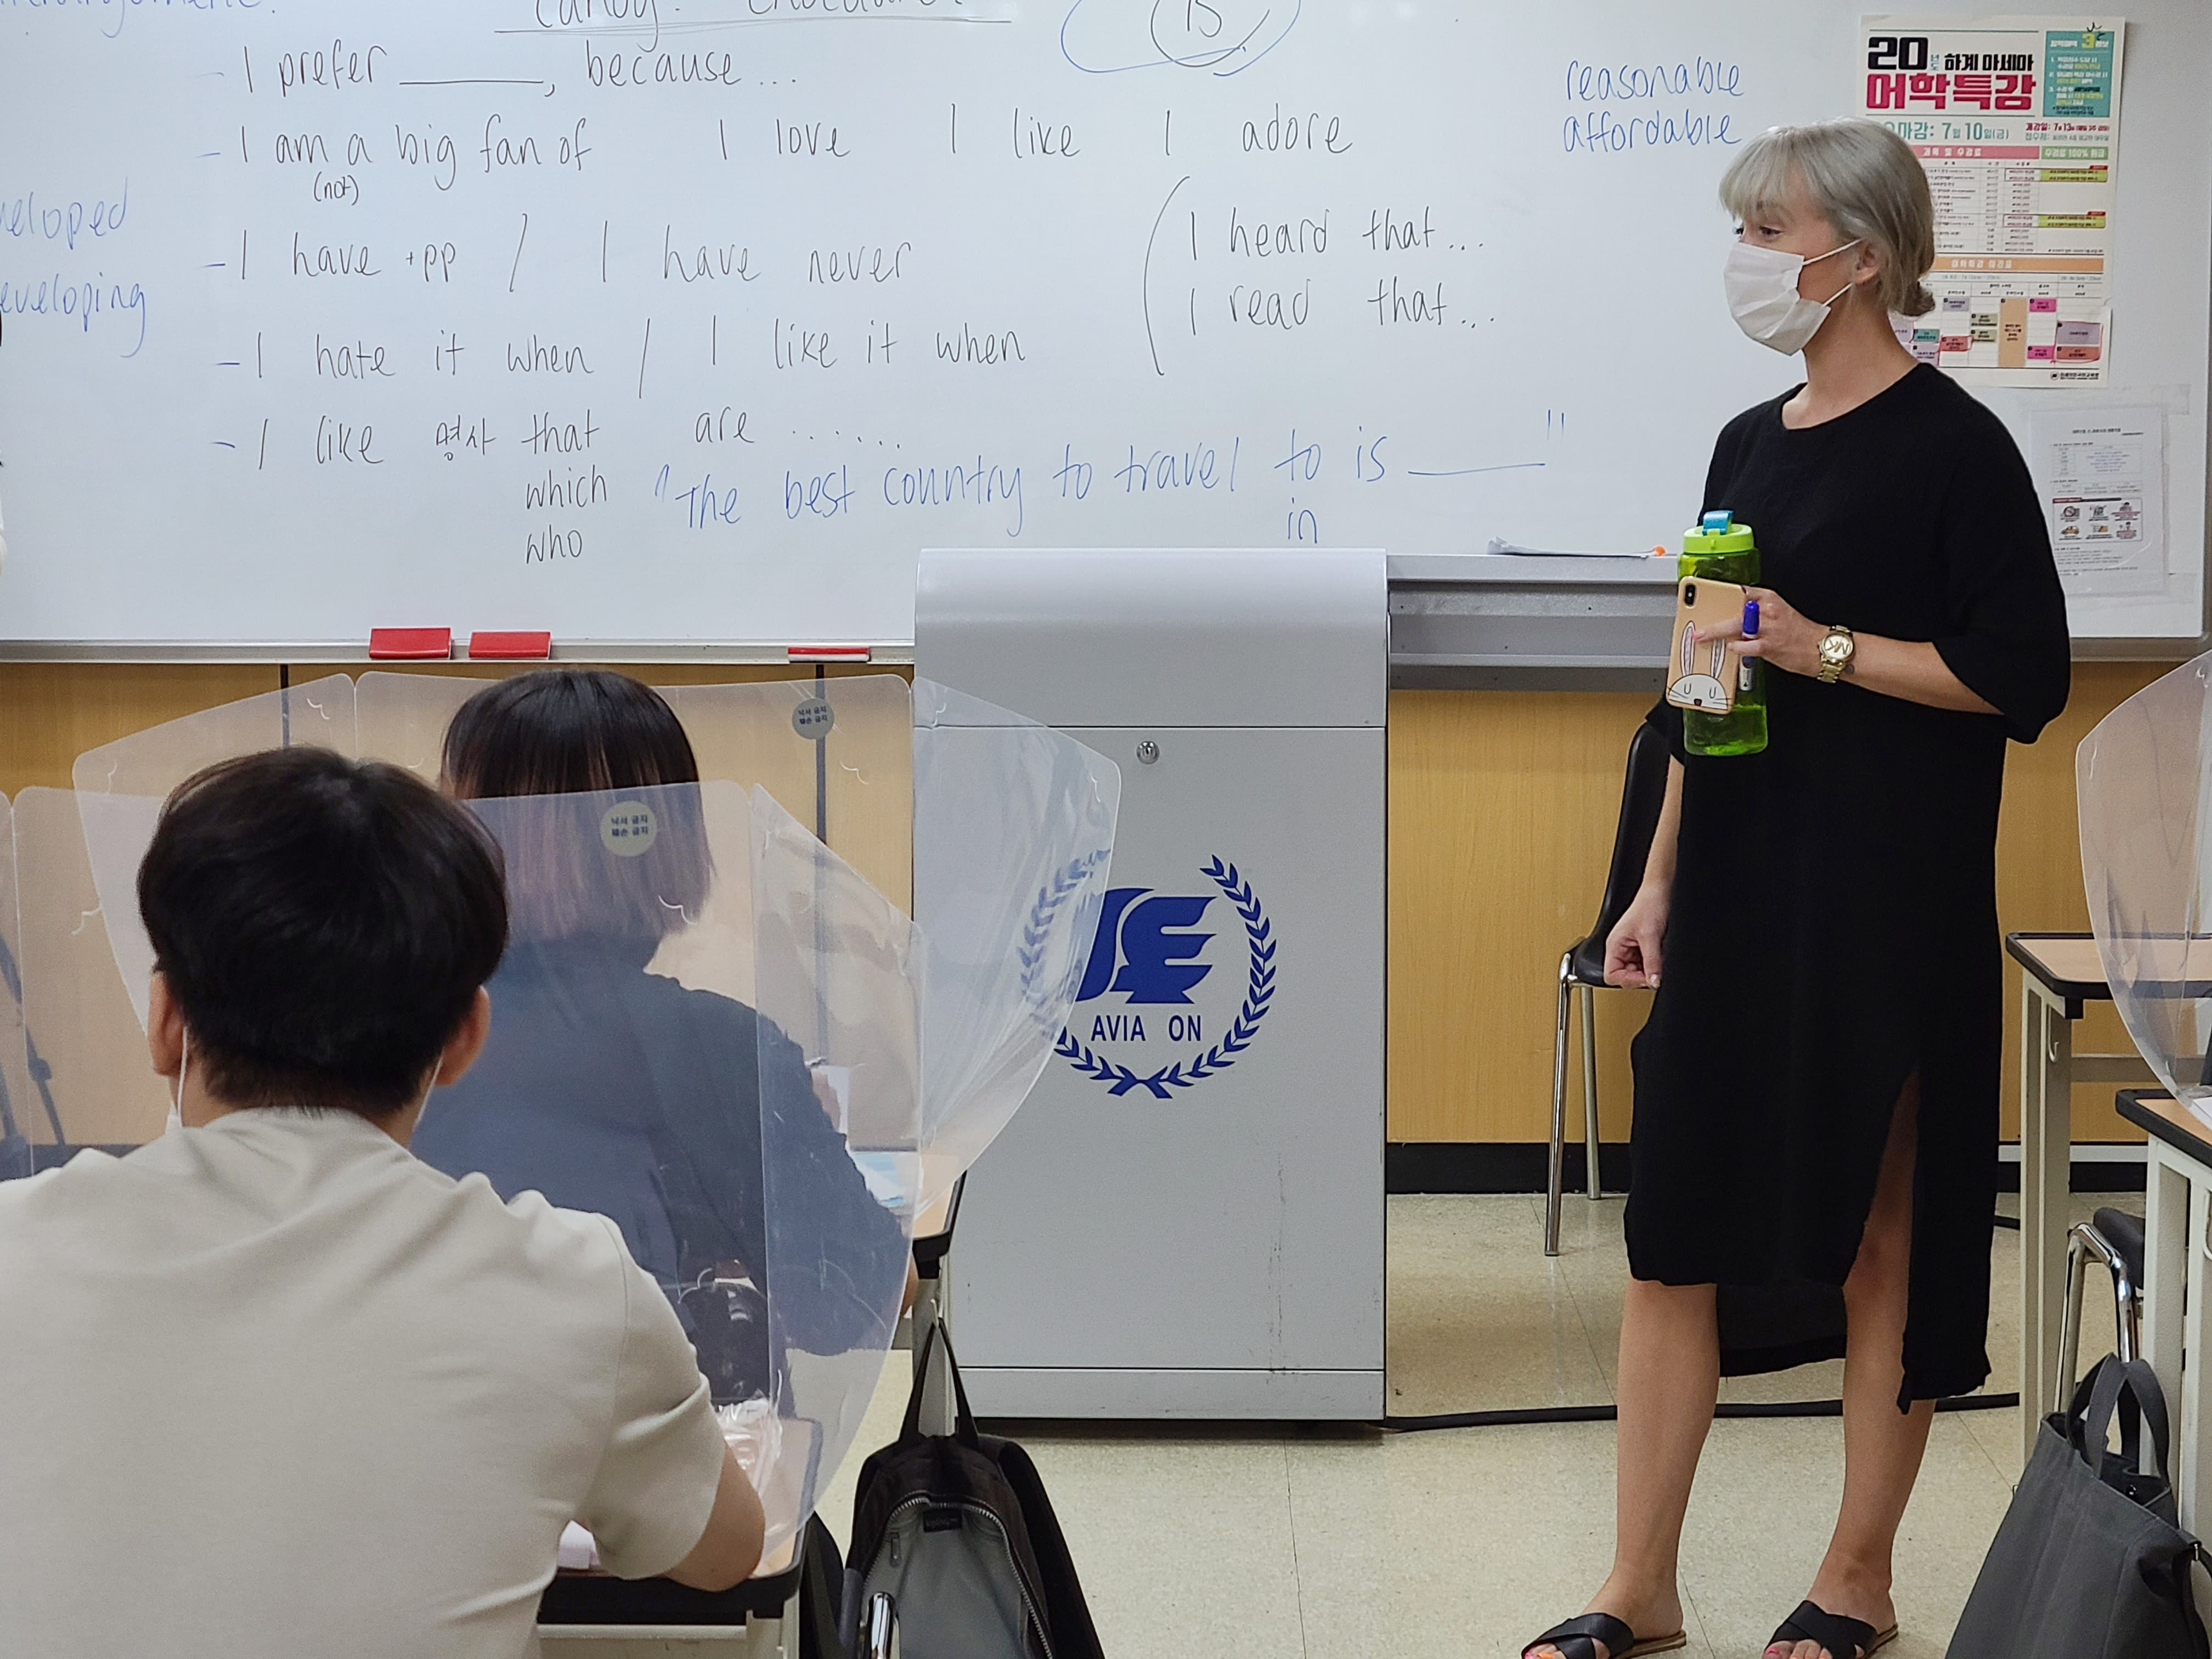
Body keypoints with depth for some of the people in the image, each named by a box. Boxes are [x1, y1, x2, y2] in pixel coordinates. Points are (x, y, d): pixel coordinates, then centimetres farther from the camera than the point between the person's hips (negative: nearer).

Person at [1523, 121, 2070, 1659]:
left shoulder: (1950, 443, -8)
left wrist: (1825, 649, -18)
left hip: (1887, 899, -6)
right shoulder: (1750, 443, 13)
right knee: (1676, 1220, 6)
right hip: (1737, 891, 7)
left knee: (1877, 1229, 5)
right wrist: (1658, 887, 14)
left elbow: (2024, 673, -12)